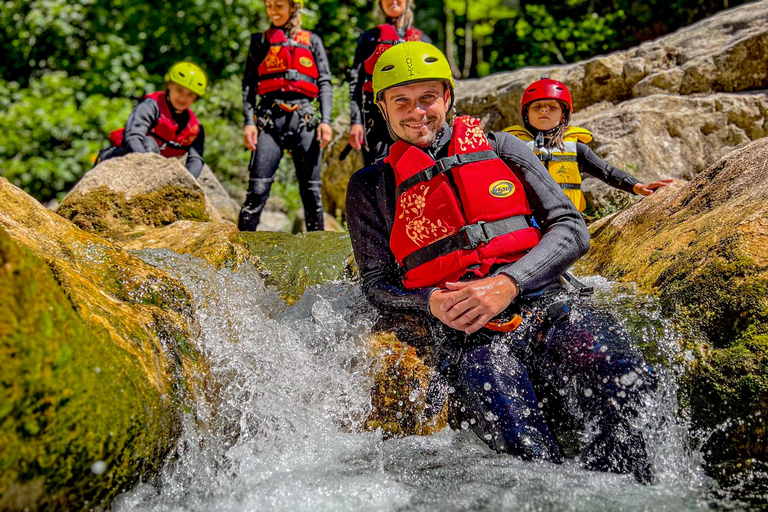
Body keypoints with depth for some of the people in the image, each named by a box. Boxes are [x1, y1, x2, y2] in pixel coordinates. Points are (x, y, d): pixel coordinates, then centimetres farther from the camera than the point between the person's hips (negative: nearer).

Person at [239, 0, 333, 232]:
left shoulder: (312, 41, 15)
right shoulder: (260, 41, 16)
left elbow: (324, 83, 10)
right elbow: (248, 84, 11)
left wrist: (325, 121, -3)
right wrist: (249, 121, -2)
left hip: (304, 117, 1)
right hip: (270, 117, 0)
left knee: (311, 187, 1)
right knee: (258, 187, -11)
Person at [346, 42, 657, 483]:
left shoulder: (501, 148, 17)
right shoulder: (373, 188, 17)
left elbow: (571, 229, 9)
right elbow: (377, 286, 16)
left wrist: (507, 284, -8)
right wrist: (431, 302, -7)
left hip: (547, 305, 2)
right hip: (469, 336, -1)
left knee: (624, 387, -30)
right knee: (529, 453, -30)